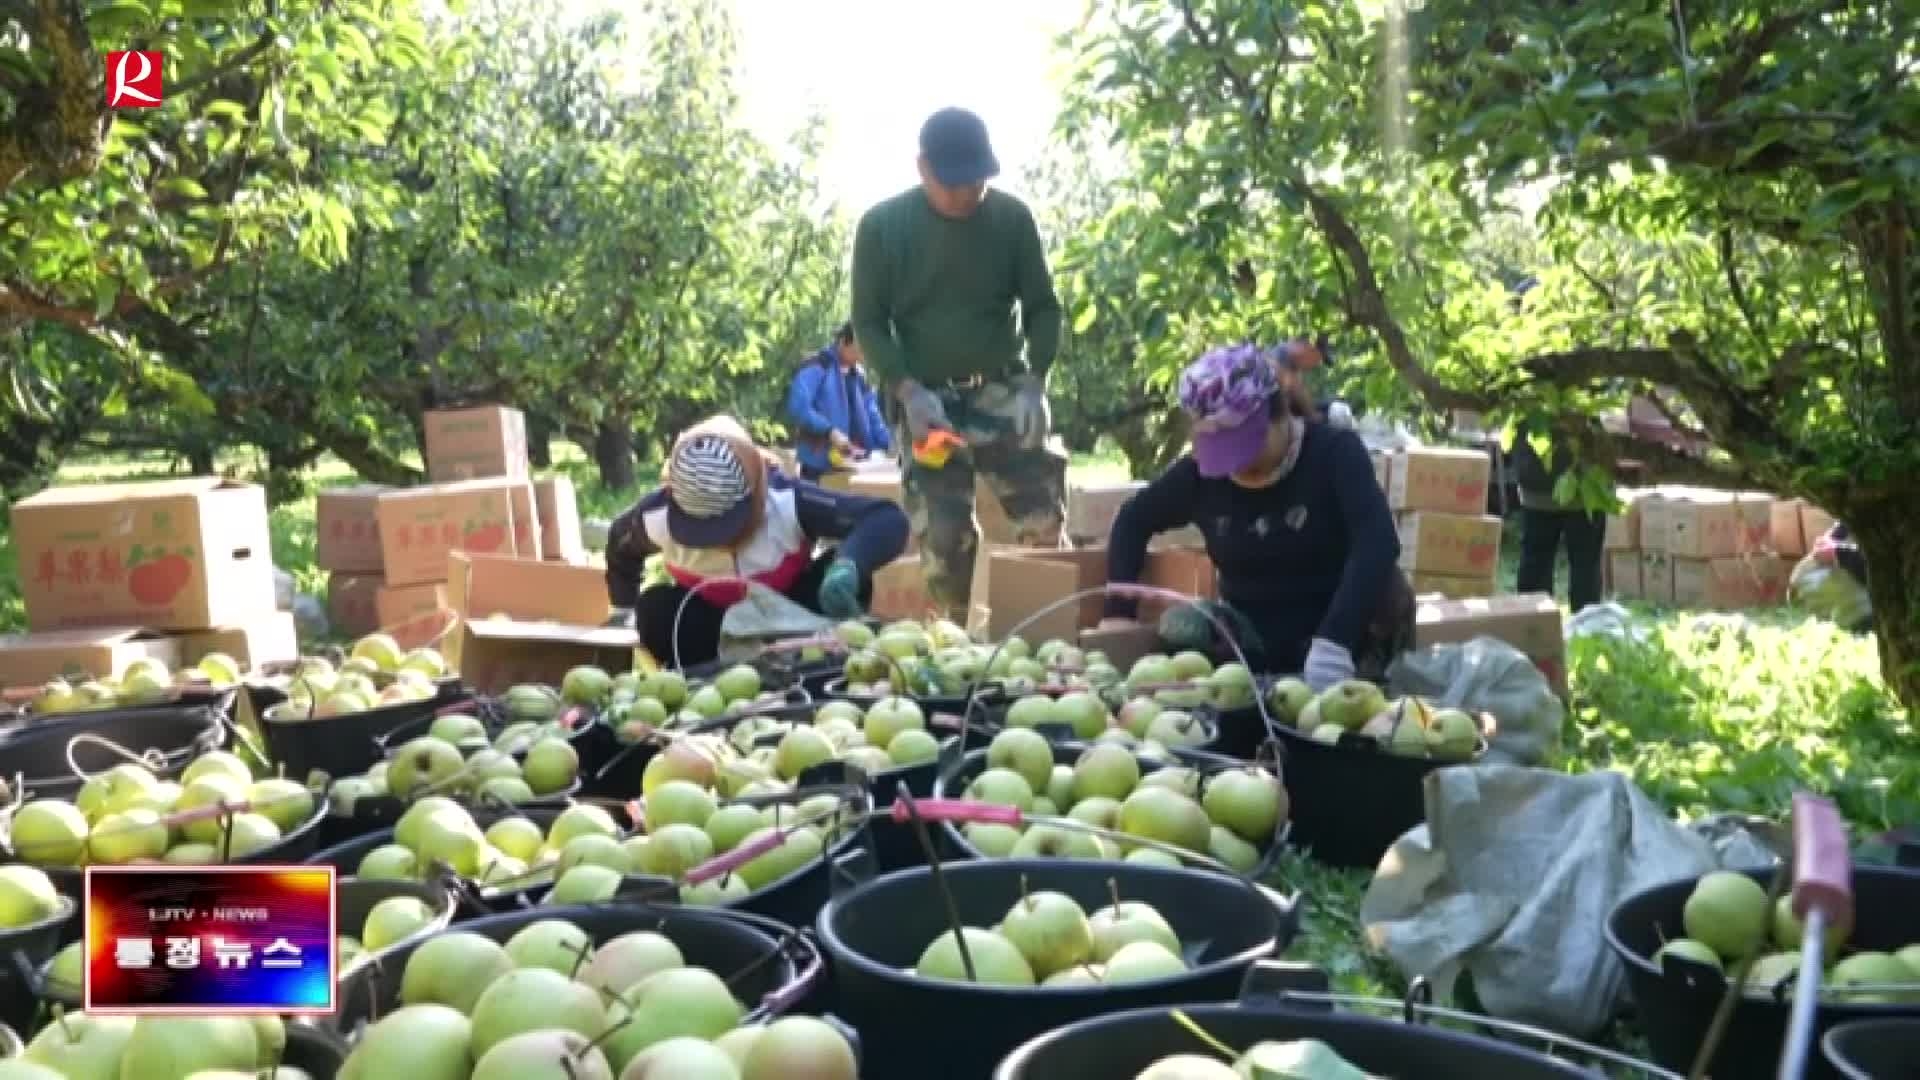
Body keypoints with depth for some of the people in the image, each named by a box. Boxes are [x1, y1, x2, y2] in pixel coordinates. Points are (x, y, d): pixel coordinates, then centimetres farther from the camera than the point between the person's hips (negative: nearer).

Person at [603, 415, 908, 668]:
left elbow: (889, 520, -38)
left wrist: (848, 564, -57)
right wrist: (623, 609, 4)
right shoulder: (656, 515, -24)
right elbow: (620, 544, 3)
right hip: (713, 618, 2)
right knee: (654, 609, -30)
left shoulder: (788, 502, -33)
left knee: (848, 582, -31)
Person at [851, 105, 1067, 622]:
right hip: (926, 398, -1)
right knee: (942, 535, -5)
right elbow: (868, 321, -2)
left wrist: (1034, 380, -10)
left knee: (1043, 519, -5)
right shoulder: (882, 225, -5)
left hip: (1003, 391, 1)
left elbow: (1042, 304, 4)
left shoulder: (1011, 217, -2)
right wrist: (907, 390, -15)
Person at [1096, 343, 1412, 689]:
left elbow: (1377, 544, -24)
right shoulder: (1202, 471, -1)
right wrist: (1119, 610, 2)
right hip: (1248, 660, 3)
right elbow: (1133, 520, 14)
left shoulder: (1334, 453, -10)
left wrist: (1334, 639, -37)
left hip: (1339, 655, -3)